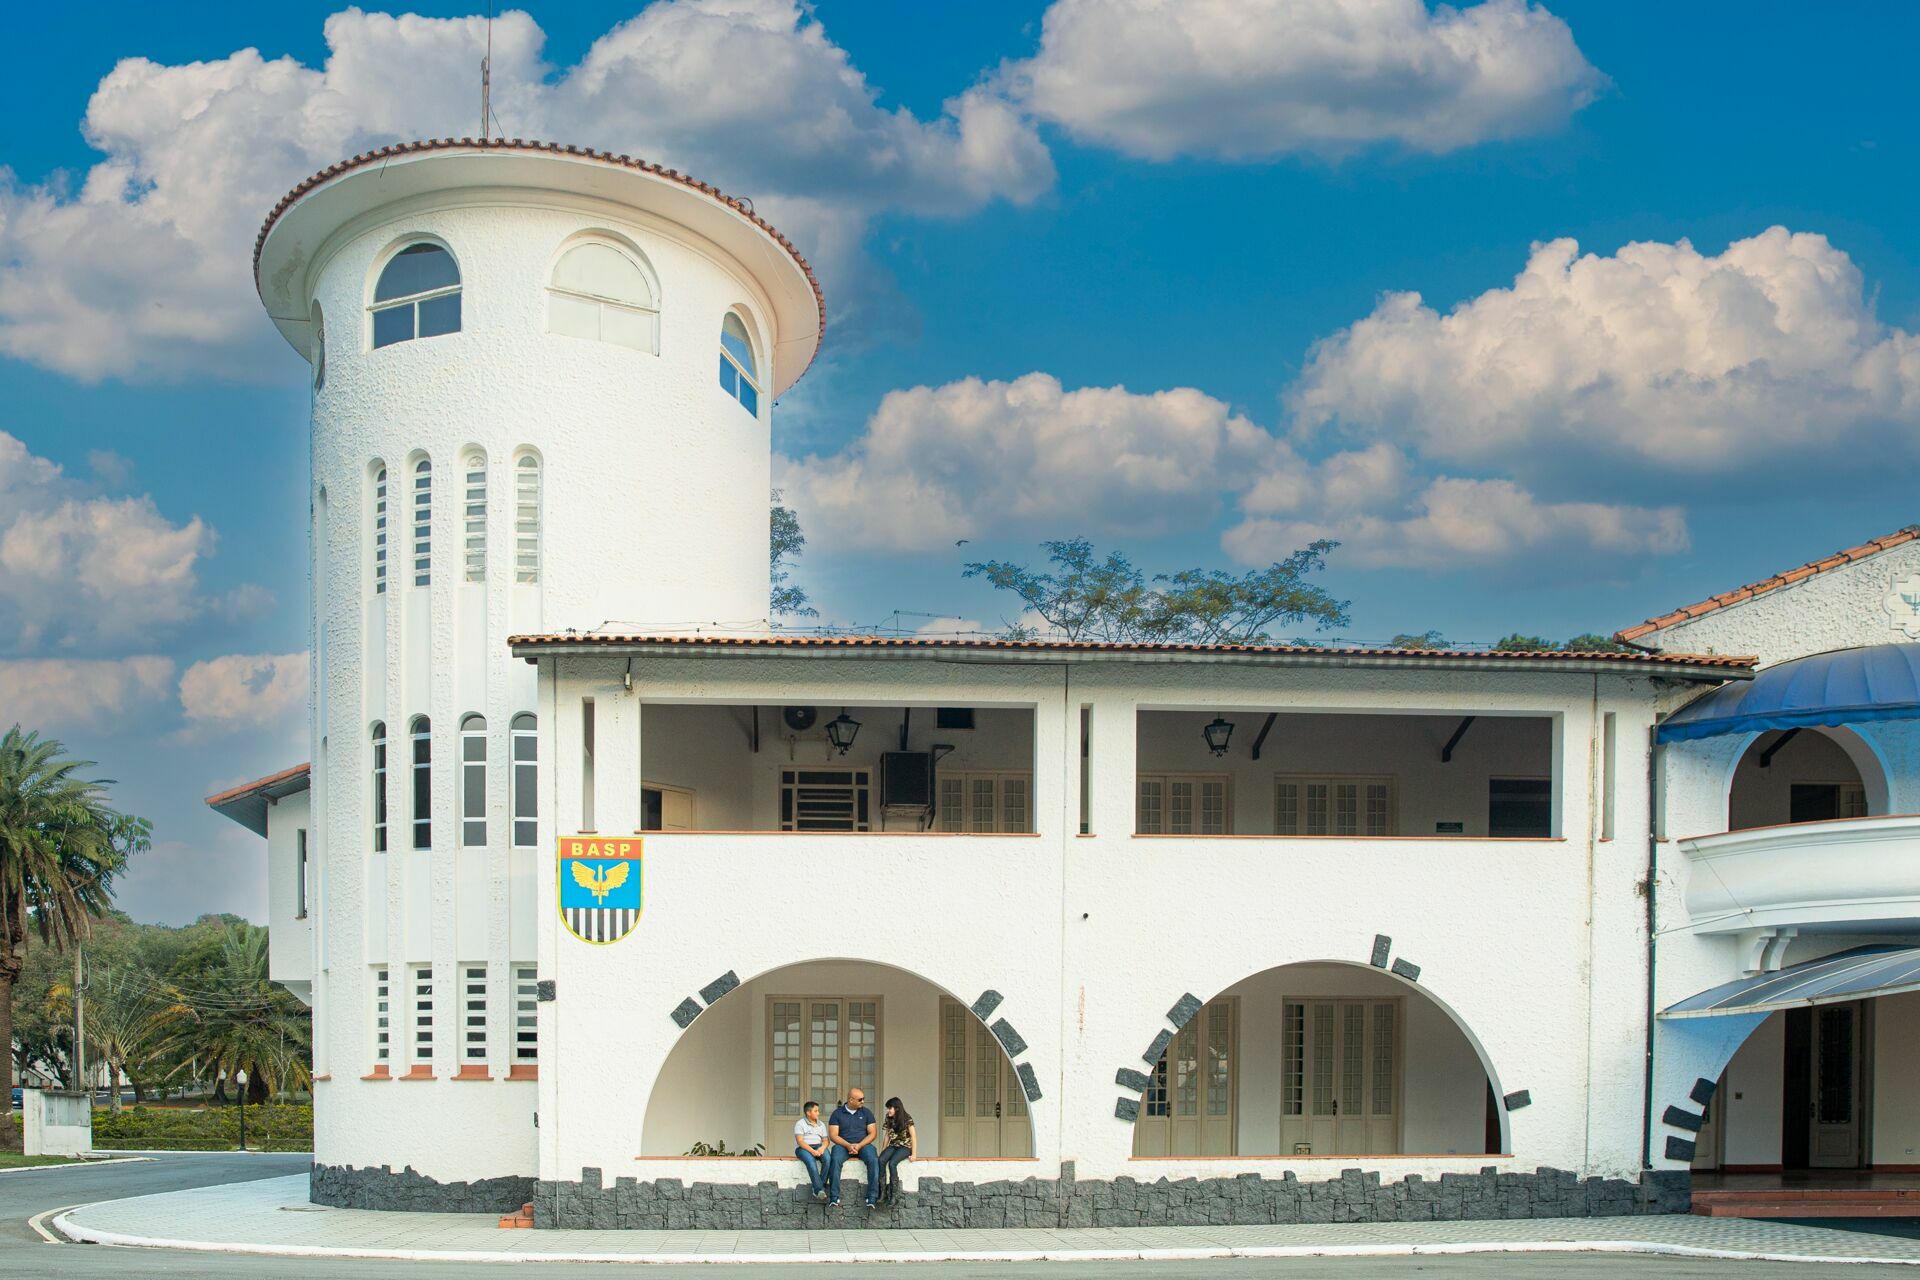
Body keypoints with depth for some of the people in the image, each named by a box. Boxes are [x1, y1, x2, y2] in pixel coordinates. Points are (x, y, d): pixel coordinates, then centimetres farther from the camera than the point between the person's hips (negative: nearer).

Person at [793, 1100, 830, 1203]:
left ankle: (819, 1188, -28)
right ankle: (819, 1190, -44)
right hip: (803, 1148, -4)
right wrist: (812, 1151, -22)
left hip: (818, 1146, 4)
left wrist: (822, 1147, -12)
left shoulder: (821, 1125, 21)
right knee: (811, 1161, -38)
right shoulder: (800, 1124, 4)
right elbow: (800, 1141, -8)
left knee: (827, 1159, -30)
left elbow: (825, 1140, 14)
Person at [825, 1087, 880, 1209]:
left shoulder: (866, 1113, 10)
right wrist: (848, 1145, -17)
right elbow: (833, 1135, -2)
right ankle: (834, 1198, -35)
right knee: (835, 1160, -34)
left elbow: (873, 1133, 4)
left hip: (863, 1145, 1)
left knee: (873, 1160, -31)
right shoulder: (837, 1113, 6)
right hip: (843, 1145, -1)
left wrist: (859, 1145, -13)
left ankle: (872, 1198, -33)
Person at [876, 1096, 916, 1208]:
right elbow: (888, 1135, 14)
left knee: (892, 1163, -32)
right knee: (881, 1160, -26)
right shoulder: (889, 1119, 7)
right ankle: (882, 1191, -27)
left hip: (905, 1147, -5)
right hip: (893, 1146, 5)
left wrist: (914, 1154, -16)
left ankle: (893, 1196, -29)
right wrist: (884, 1150, 5)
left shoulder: (907, 1119, -10)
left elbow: (913, 1136, -11)